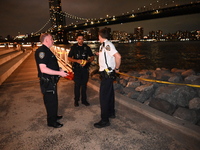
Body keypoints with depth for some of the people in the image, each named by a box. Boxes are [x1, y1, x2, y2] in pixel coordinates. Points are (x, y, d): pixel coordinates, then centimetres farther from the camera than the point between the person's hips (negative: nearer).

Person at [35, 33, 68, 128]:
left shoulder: (47, 50, 14)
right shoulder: (41, 51, -19)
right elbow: (43, 69, -28)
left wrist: (60, 70, 13)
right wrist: (59, 73, -25)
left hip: (52, 81, 10)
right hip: (47, 82, -10)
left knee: (53, 100, 22)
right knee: (51, 101, 2)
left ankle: (54, 116, 40)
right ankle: (51, 121, 19)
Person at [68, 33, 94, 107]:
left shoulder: (87, 47, 5)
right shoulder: (74, 47, 1)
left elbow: (92, 57, 8)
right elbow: (69, 58, 2)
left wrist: (87, 61, -13)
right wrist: (77, 61, -16)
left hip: (85, 68, 2)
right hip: (77, 69, -2)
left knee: (84, 85, 9)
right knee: (77, 85, 2)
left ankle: (84, 100, 21)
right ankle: (76, 100, 16)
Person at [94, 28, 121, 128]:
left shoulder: (107, 45, -19)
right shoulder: (103, 45, 11)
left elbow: (118, 56, -29)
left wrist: (116, 68, -18)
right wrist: (100, 54, 37)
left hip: (107, 74, -10)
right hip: (107, 74, 10)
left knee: (104, 96, -5)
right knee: (109, 94, 21)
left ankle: (104, 120, 6)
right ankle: (111, 113, 38)